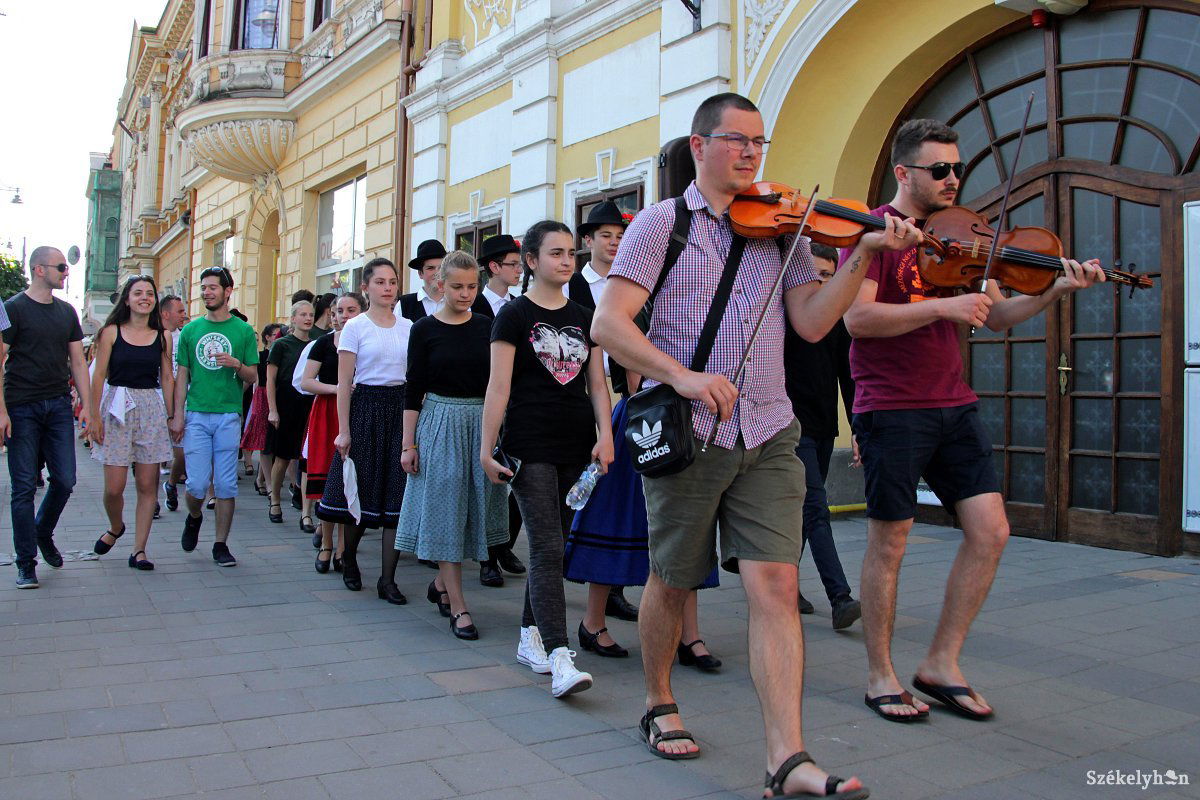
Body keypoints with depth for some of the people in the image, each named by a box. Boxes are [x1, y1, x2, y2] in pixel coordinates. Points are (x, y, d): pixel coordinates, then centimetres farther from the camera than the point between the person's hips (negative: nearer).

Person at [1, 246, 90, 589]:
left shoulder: (67, 312, 12)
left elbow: (77, 361, 15)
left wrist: (86, 404, 8)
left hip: (59, 406, 5)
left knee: (65, 480, 2)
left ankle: (43, 534, 29)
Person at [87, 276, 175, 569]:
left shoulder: (162, 336, 8)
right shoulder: (111, 332, 2)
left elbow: (167, 378, 10)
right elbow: (99, 376, 0)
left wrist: (170, 415, 6)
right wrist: (95, 416, -5)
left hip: (152, 410, 2)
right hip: (117, 409, -2)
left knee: (148, 485, 0)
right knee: (114, 487, -3)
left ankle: (139, 550, 8)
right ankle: (115, 528, 28)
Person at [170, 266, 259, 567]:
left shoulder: (243, 330, 4)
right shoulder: (191, 330, 9)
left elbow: (253, 376, 6)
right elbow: (182, 375, 10)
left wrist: (236, 364, -16)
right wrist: (177, 415, 3)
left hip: (229, 415, -1)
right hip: (196, 415, 1)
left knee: (226, 486, 1)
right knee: (197, 484, -3)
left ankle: (221, 545, 12)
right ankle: (194, 517, 30)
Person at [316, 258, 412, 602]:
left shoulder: (408, 327, 10)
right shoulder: (355, 327, -1)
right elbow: (344, 383, -3)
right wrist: (343, 430, -9)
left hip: (401, 409, 3)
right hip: (366, 408, -3)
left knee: (398, 493, -2)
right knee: (361, 489, 5)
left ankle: (387, 579, 4)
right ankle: (348, 560, 31)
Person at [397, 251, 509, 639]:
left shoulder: (487, 326, 4)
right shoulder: (425, 329, -1)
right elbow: (413, 389, -1)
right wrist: (408, 443, -4)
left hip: (483, 422, 3)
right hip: (440, 422, -3)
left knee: (476, 507, 8)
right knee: (446, 511, 0)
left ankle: (441, 584, 29)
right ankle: (458, 607, 6)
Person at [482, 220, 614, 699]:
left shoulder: (584, 318, 14)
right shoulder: (514, 315, -1)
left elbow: (597, 384, 12)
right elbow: (498, 386, -5)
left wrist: (605, 436, 0)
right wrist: (487, 448, -9)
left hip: (577, 447, 5)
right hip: (531, 448, -5)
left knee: (552, 545, 11)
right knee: (547, 547, -11)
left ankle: (530, 636, 24)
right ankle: (560, 659, -14)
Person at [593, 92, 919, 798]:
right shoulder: (662, 223, 1)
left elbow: (811, 323, 1)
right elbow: (609, 324, -9)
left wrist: (864, 253, -11)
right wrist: (682, 376, -23)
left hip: (767, 436, 2)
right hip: (686, 433, -2)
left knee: (776, 587, -6)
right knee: (672, 582, 11)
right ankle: (660, 706, 35)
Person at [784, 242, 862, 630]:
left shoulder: (838, 320, 12)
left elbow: (846, 376, 15)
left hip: (824, 427, 6)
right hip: (795, 425, -6)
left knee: (804, 509, 12)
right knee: (816, 509, -13)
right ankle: (840, 599, -19)